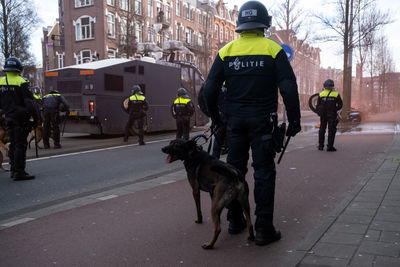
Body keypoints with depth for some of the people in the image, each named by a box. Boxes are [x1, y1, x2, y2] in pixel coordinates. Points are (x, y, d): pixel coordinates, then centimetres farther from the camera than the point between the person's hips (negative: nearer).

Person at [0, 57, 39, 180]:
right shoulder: (21, 82, -14)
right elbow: (29, 103, -16)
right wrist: (36, 117, -9)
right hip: (21, 118, -7)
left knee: (13, 144, 16)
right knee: (20, 145, -4)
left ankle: (14, 170, 24)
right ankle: (19, 172, -4)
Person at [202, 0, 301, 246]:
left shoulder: (226, 51, 4)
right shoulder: (273, 50, -4)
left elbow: (210, 89, 1)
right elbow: (289, 89, -10)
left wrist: (216, 118, 13)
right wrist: (294, 120, -2)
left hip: (235, 120, 3)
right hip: (262, 120, -3)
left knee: (235, 168, 14)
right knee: (264, 172, 3)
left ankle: (235, 220, 24)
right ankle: (264, 230, 6)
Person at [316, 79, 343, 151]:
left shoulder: (321, 94, 0)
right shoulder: (336, 94, -4)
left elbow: (318, 106, 1)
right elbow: (340, 105, -2)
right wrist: (335, 109, 13)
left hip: (323, 115, 2)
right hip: (332, 115, -2)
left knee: (322, 129, 15)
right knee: (331, 130, 3)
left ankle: (320, 145, 17)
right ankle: (330, 146, -1)